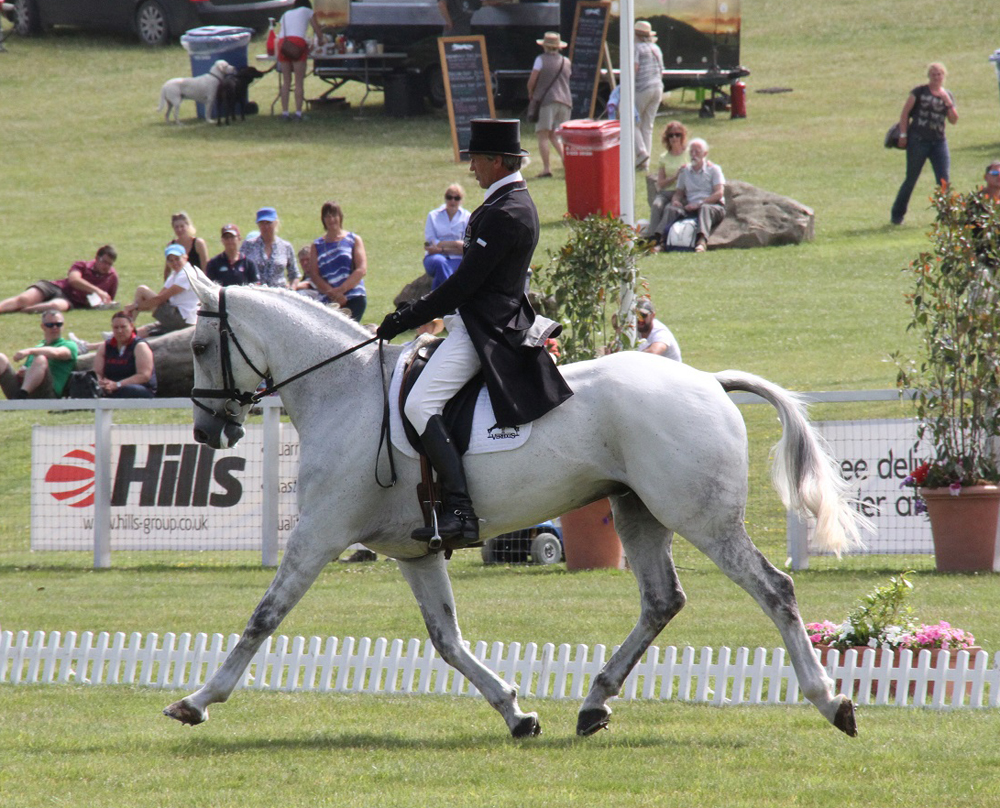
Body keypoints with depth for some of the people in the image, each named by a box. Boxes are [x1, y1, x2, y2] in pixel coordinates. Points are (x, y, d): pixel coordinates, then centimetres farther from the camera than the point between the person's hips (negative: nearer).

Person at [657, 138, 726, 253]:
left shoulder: (713, 169, 7)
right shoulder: (685, 171, 20)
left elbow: (719, 193, -5)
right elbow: (679, 192, 22)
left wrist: (699, 204, -17)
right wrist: (675, 200, -5)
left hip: (713, 206, -4)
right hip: (691, 208, 4)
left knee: (705, 208, -39)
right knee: (672, 209, -23)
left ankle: (702, 240, -63)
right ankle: (662, 239, -42)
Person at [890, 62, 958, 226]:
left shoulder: (947, 95, 11)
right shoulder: (919, 92, 1)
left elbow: (954, 120, 5)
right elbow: (905, 112, 0)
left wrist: (948, 102, -9)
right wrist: (903, 134, -7)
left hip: (938, 141, 3)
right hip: (918, 140, -3)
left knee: (943, 180, -6)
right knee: (911, 179, 3)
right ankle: (897, 214, 15)